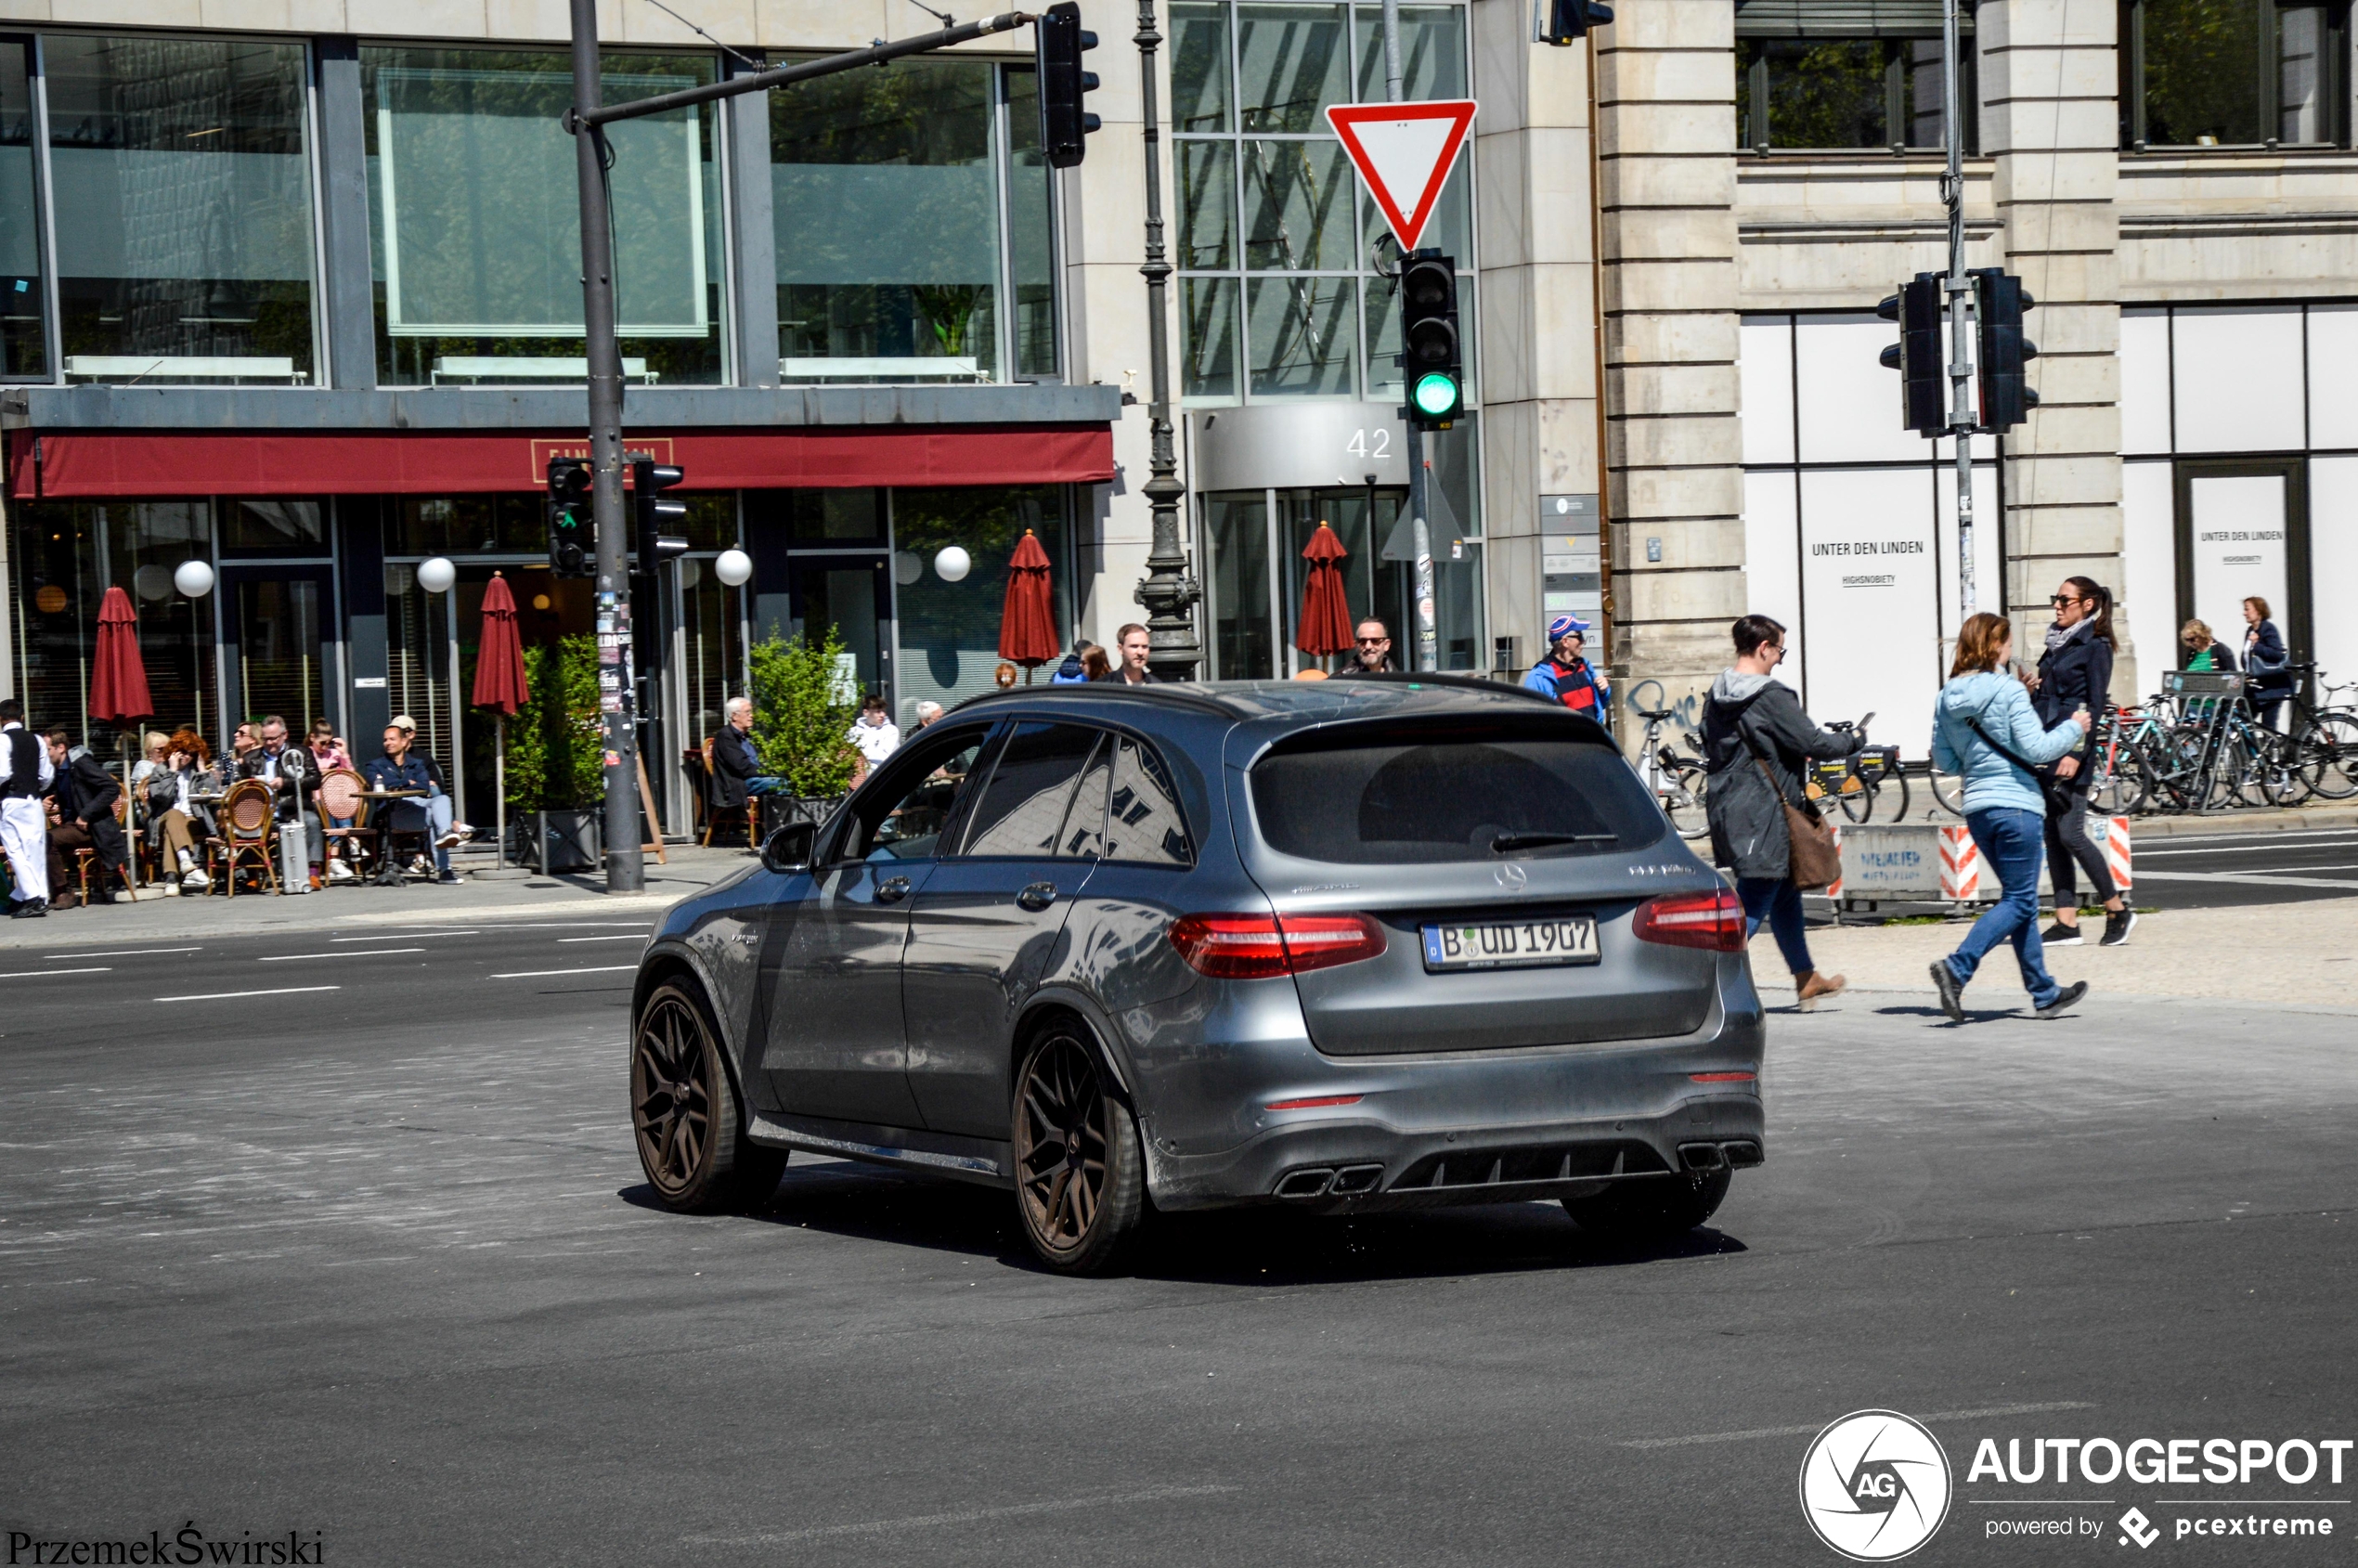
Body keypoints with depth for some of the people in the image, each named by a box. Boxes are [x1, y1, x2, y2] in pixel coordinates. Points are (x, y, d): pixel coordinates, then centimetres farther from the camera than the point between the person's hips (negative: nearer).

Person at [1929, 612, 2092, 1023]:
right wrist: (2073, 728, 0)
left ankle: (2044, 992, 19)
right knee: (2018, 900, -2)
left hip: (1977, 807, 7)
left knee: (2020, 898, 16)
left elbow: (1943, 760, 11)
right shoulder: (2008, 691, -12)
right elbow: (2036, 748, -16)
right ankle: (1957, 967, -19)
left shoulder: (1947, 697, 7)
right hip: (2016, 804, -7)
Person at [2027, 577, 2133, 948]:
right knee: (2053, 836, 5)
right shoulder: (2055, 645, 18)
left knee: (2070, 834, -11)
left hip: (2072, 751, -8)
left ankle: (2117, 910, 2)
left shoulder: (2095, 648, -5)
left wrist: (2077, 753, -20)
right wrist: (2028, 690, 3)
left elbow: (2095, 705, -12)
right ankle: (2066, 923, 6)